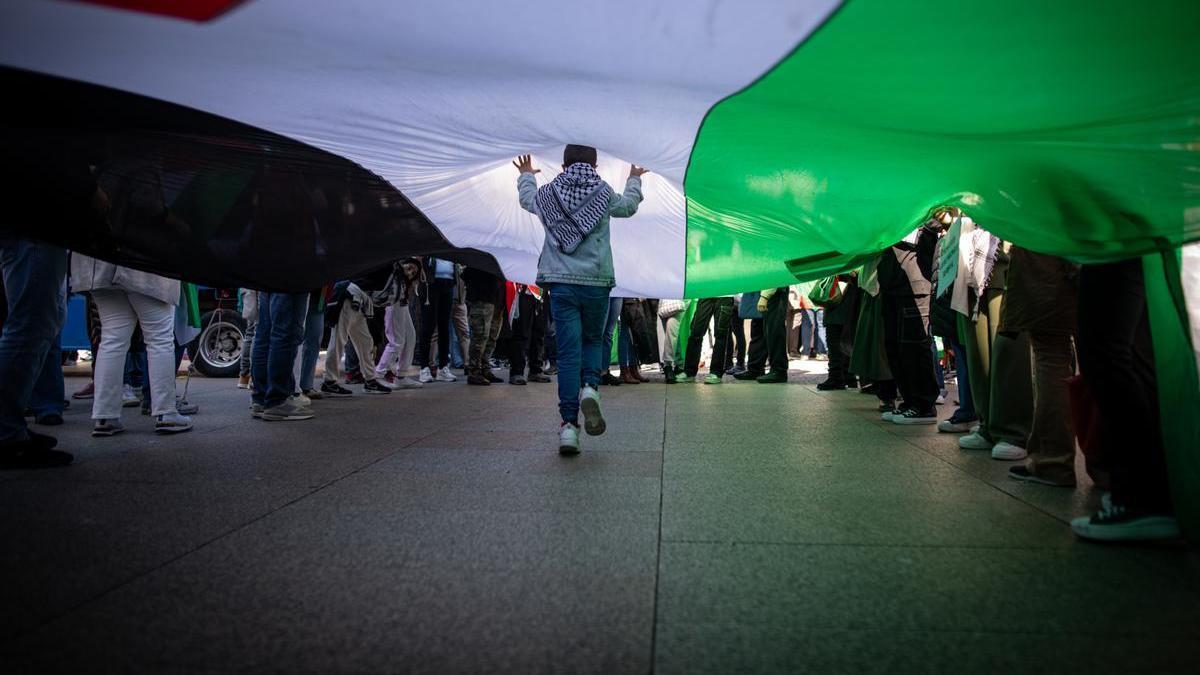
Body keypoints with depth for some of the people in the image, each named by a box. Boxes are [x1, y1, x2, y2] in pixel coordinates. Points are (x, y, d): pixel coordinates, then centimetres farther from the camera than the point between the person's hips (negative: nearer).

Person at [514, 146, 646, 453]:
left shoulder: (548, 193, 6)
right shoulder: (603, 192, 2)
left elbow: (526, 198, 30)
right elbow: (629, 206, 23)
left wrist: (526, 175, 51)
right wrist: (634, 180, 43)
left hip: (561, 283, 1)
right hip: (596, 283, 0)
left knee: (568, 352, 1)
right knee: (593, 340, 19)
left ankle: (569, 424, -5)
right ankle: (590, 388, -9)